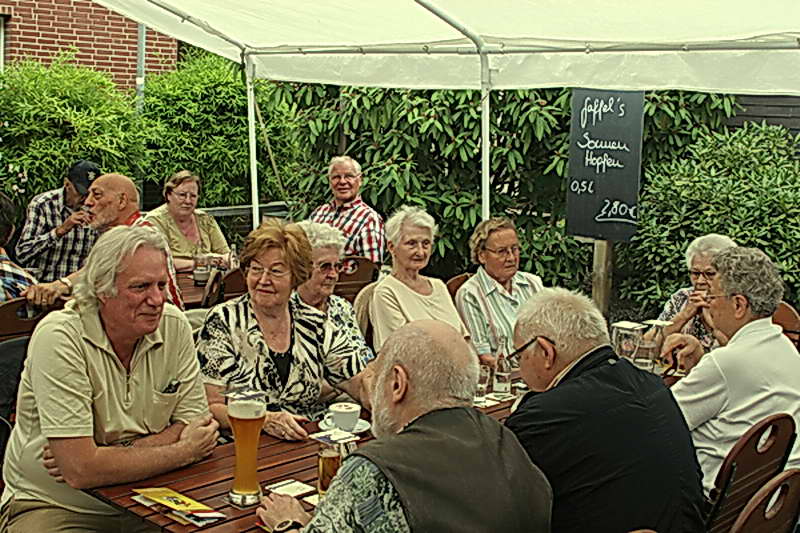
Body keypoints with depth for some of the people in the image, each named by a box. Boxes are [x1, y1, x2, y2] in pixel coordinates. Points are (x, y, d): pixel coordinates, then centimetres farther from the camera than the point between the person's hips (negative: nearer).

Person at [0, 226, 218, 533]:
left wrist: (117, 454, -17)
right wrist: (184, 451, -14)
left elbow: (193, 425, -1)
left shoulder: (175, 326, -4)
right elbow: (79, 470, -23)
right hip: (54, 506, -4)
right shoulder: (59, 338, -20)